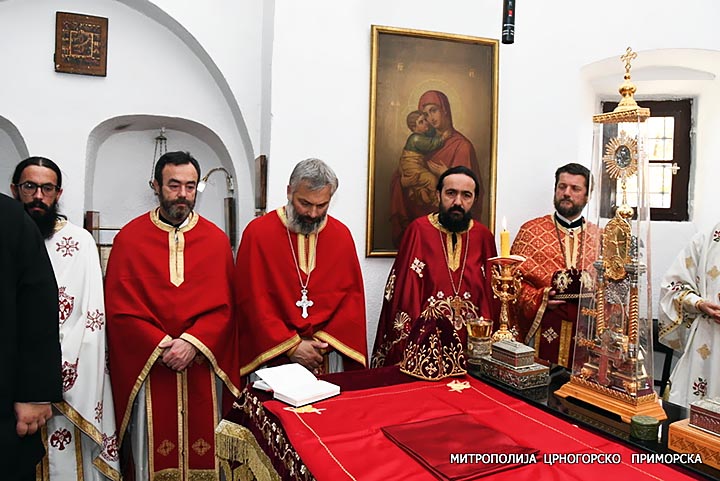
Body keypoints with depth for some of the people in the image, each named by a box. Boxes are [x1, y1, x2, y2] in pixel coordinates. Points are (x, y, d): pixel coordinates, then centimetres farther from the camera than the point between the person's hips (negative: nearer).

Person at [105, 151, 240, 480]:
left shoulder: (216, 240, 4)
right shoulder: (129, 239, 1)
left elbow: (223, 306, -1)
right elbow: (120, 309, -4)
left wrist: (194, 342, -15)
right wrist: (162, 346, -13)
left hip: (202, 367, 1)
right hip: (147, 366, -1)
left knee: (202, 449, 9)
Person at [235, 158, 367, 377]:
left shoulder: (341, 234, 2)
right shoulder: (258, 232, -7)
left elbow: (353, 295, 2)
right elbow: (251, 299, -10)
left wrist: (325, 341, -10)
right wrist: (291, 345, -14)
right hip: (272, 354, -2)